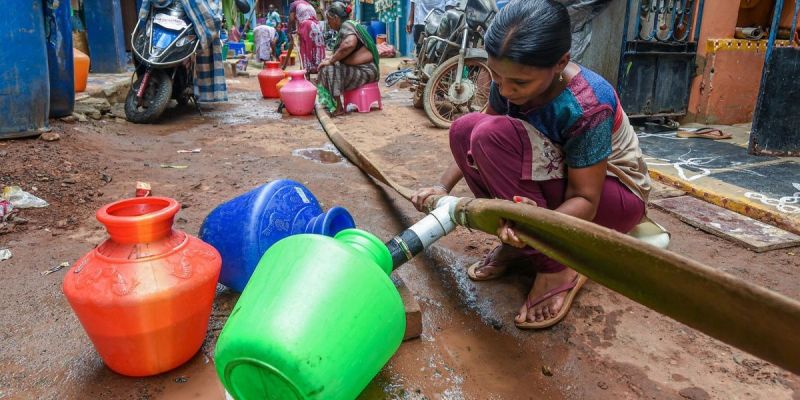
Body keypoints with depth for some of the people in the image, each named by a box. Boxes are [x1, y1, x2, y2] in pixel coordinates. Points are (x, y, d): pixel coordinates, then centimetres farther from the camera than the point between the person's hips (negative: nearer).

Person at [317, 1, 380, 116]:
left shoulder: (346, 25, -13)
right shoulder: (350, 25, 16)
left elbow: (349, 44, -36)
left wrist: (331, 61, -26)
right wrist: (332, 58, 7)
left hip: (365, 71, -10)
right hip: (361, 69, 10)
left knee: (329, 69, -22)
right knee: (325, 67, 12)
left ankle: (338, 108, -16)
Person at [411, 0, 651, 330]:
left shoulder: (587, 106, -33)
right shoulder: (509, 80, -14)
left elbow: (585, 199, -28)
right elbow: (473, 140, -2)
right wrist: (443, 186, -15)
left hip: (615, 194, -6)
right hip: (562, 177, 7)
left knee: (493, 135, -30)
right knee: (464, 128, -14)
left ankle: (558, 267, -21)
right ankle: (519, 243, -5)